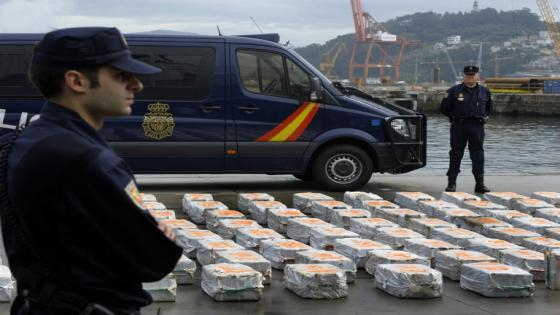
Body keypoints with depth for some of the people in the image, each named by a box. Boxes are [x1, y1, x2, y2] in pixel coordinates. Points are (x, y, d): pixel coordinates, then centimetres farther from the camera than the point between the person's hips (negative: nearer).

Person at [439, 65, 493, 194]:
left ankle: (480, 183, 2)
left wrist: (482, 117, 12)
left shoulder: (484, 92, 9)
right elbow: (444, 108, 5)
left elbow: (490, 108, 24)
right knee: (456, 154, 1)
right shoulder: (454, 91, 1)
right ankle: (451, 182, 6)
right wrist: (455, 117, 9)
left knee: (478, 154, -1)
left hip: (477, 127, 2)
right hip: (459, 127, -2)